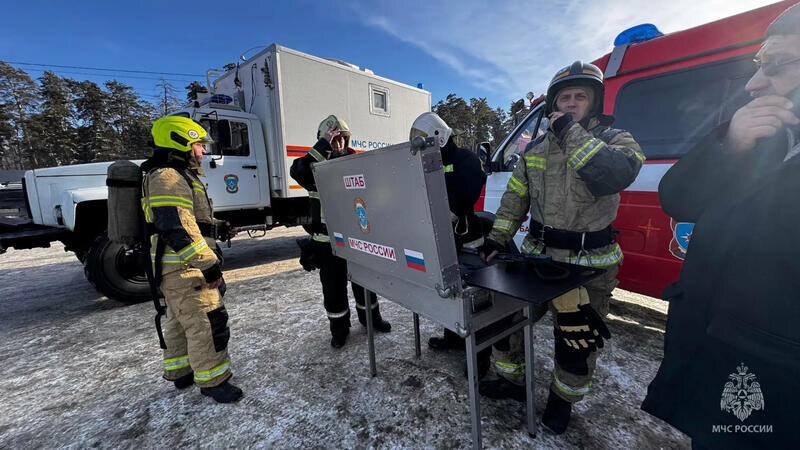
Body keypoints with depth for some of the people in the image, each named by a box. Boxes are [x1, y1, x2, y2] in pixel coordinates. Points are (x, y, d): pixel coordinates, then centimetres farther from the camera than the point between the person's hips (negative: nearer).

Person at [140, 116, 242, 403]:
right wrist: (209, 265, -27)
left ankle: (179, 372, 39)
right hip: (184, 270, -11)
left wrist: (209, 259, 27)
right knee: (207, 323, -4)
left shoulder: (180, 176, 19)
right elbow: (177, 227, -28)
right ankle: (212, 381, 9)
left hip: (182, 269, 11)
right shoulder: (167, 177, -17)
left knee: (180, 320, 22)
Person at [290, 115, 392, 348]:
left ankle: (370, 316, 37)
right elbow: (296, 171, -24)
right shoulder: (316, 165, -1)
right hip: (327, 240, -1)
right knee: (333, 285, 9)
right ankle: (339, 328, 28)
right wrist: (323, 145, -21)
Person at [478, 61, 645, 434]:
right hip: (537, 255, 4)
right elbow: (514, 198, 8)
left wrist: (571, 132, -24)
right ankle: (512, 381, 37)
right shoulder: (536, 147, 7)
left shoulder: (615, 140, -4)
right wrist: (496, 238, 0)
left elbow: (615, 175, -27)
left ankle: (562, 399, 40)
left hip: (589, 266, -3)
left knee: (575, 342, 11)